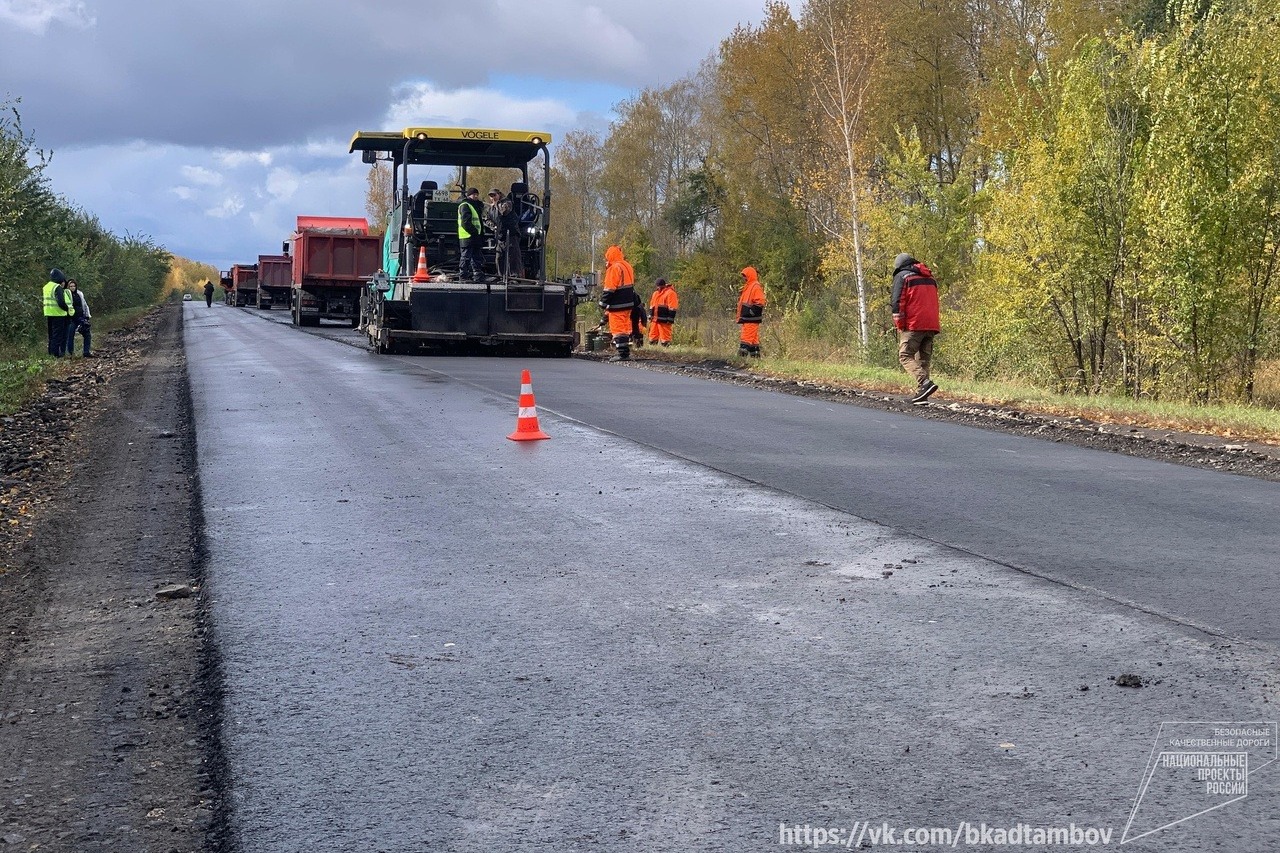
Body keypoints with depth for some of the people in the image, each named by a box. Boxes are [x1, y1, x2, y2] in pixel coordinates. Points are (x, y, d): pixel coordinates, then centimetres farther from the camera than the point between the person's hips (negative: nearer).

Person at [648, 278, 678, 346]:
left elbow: (672, 308, -11)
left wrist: (670, 319, -15)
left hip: (664, 320, -8)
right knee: (652, 338, 9)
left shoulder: (670, 293, -6)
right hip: (655, 319, 8)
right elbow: (652, 306, 26)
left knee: (665, 337, -8)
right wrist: (650, 316, 19)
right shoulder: (655, 293, 20)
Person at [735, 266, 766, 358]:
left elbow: (759, 303, -19)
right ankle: (756, 356, 15)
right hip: (746, 319, 10)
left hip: (751, 319, -10)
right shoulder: (747, 287, 20)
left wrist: (750, 312, -21)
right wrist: (741, 316, 19)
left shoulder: (756, 287, -11)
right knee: (753, 339, 12)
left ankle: (741, 356, -20)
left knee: (746, 339, -15)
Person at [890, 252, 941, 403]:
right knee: (924, 359, 10)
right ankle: (921, 392, 4)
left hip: (913, 325, -7)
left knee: (905, 356, -5)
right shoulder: (930, 278, 23)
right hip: (931, 325, 7)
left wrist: (899, 326, -3)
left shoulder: (902, 276, 1)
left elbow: (898, 303, -7)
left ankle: (925, 382, -23)